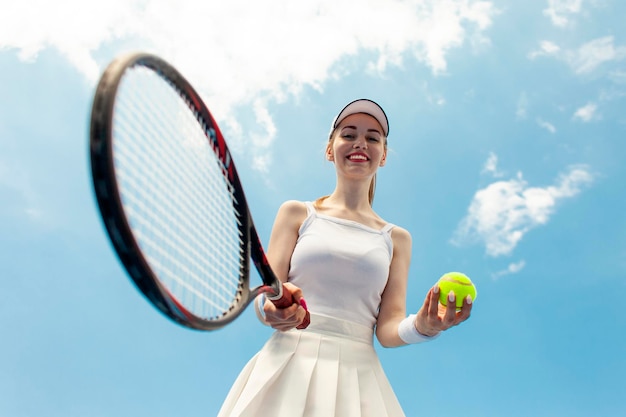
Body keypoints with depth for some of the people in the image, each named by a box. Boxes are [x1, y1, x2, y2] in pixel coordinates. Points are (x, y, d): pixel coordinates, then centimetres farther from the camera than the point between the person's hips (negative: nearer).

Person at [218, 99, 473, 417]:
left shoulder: (397, 238, 9)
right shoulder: (296, 213, 6)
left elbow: (387, 328, 4)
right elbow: (265, 299, 2)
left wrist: (422, 326, -16)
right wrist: (271, 307, -20)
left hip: (357, 378, 1)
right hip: (289, 368, -1)